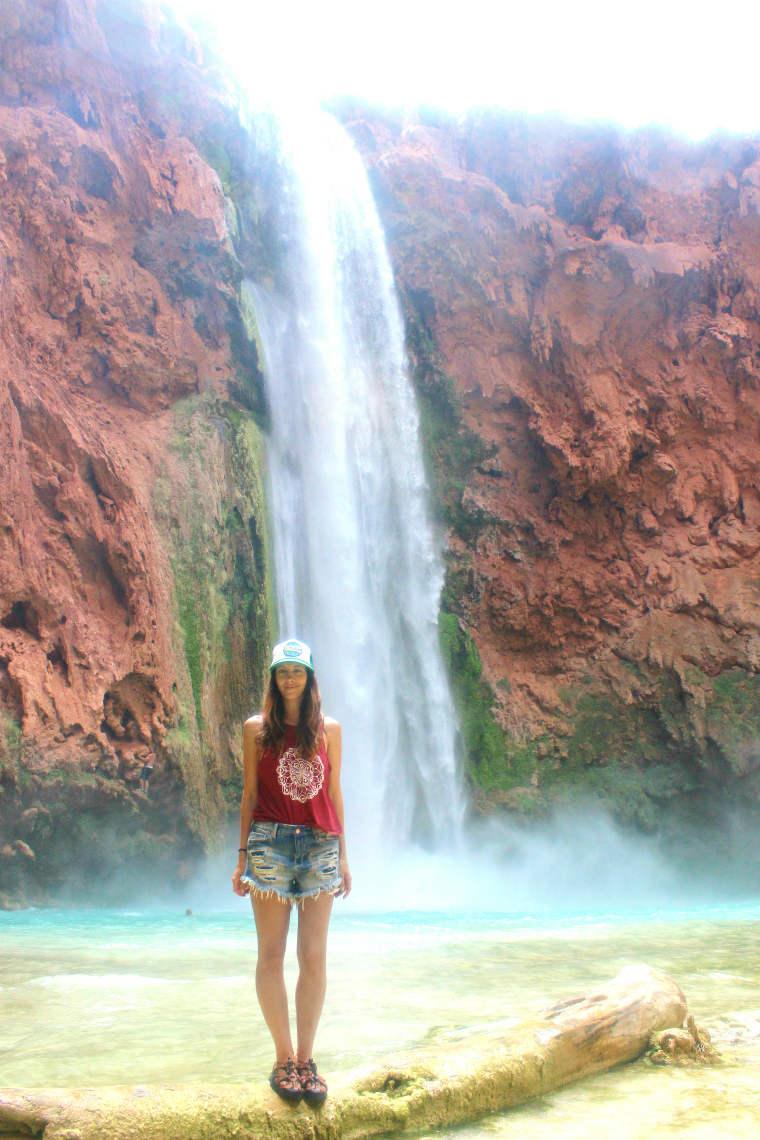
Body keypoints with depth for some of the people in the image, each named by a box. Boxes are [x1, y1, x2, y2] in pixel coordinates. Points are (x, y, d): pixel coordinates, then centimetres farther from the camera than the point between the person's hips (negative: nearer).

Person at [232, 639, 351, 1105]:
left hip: (320, 846, 1)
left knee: (314, 958, 1)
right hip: (270, 843, -1)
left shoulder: (329, 729, 10)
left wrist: (343, 856, 12)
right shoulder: (257, 728, 6)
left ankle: (306, 1058, 11)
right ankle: (284, 1058, 12)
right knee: (271, 956, 1)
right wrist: (243, 855, 6)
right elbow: (250, 793, 8)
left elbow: (334, 794, 12)